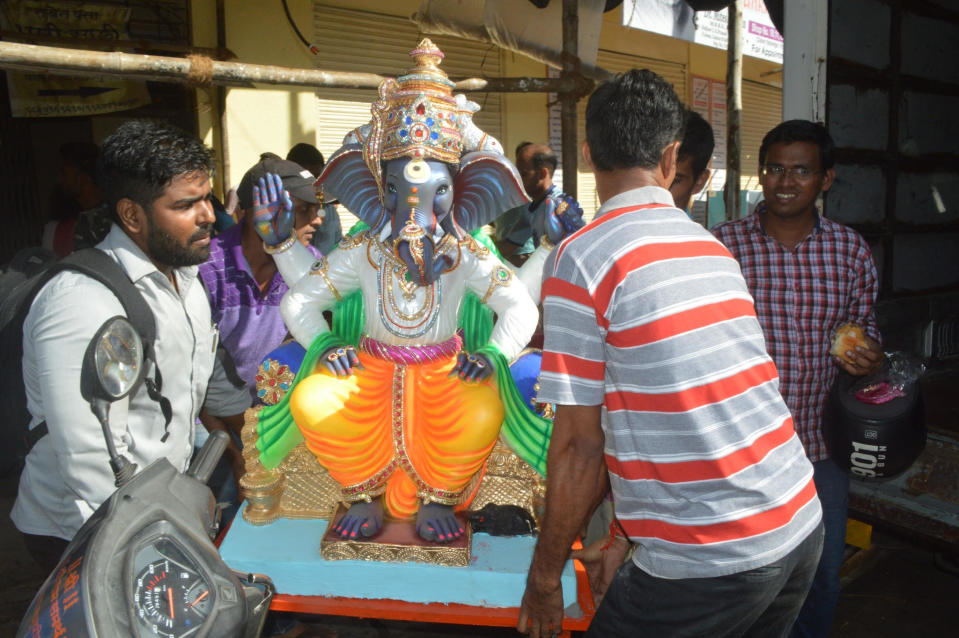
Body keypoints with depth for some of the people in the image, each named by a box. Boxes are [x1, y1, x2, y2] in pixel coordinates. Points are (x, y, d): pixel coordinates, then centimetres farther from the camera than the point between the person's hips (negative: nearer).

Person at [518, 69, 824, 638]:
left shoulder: (580, 258, -13)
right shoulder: (713, 247, 8)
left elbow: (580, 445, -13)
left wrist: (544, 576, 0)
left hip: (709, 565, -7)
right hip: (801, 527, 7)